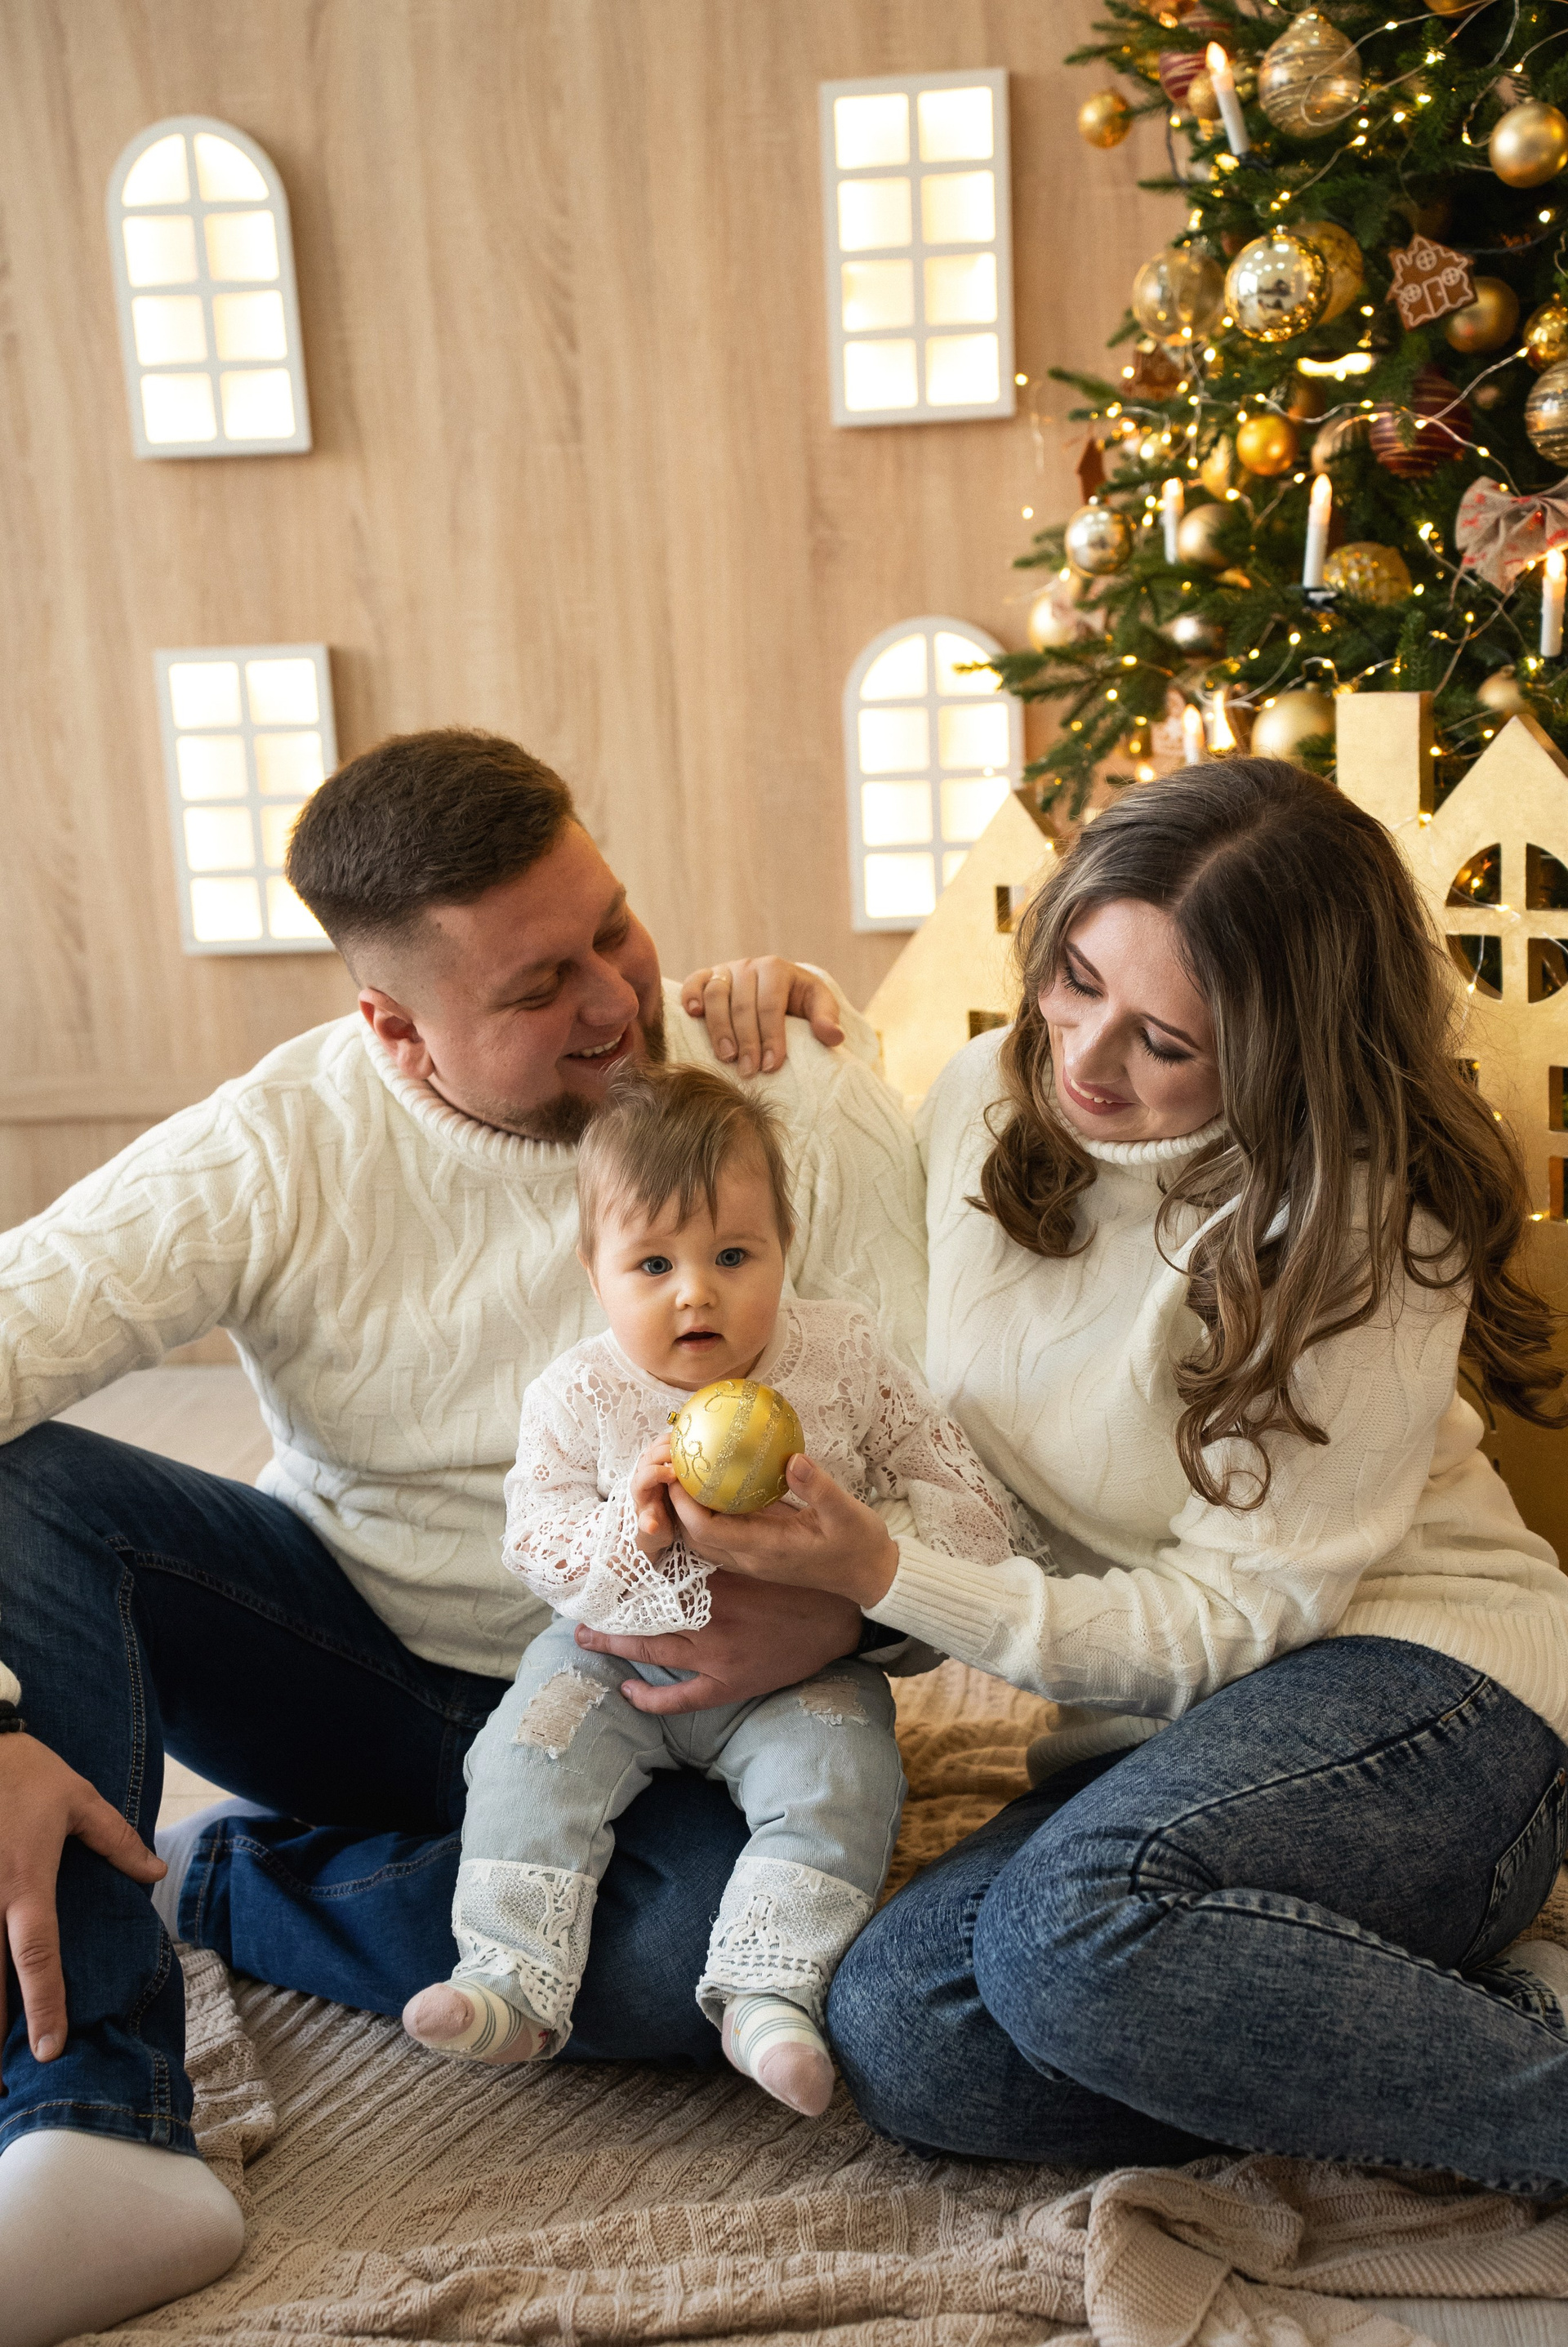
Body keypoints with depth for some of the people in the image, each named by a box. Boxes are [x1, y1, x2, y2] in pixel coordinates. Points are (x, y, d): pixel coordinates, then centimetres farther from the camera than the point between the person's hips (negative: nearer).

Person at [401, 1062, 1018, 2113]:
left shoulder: (845, 1357, -9)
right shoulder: (577, 1396, -8)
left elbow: (969, 1505, -4)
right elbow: (536, 1541, -9)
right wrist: (632, 1528, -28)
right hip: (616, 1654, 1)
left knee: (837, 1769, -24)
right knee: (530, 1750, -17)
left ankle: (770, 1988, -17)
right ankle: (514, 1980, -11)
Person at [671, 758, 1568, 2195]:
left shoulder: (1365, 1231, -15)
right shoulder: (988, 1097, 2)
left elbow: (1245, 1612, -16)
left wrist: (882, 1576, -26)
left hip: (1417, 1693, -6)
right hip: (1162, 1724, 7)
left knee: (1075, 1929, -35)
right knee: (893, 2031, -21)